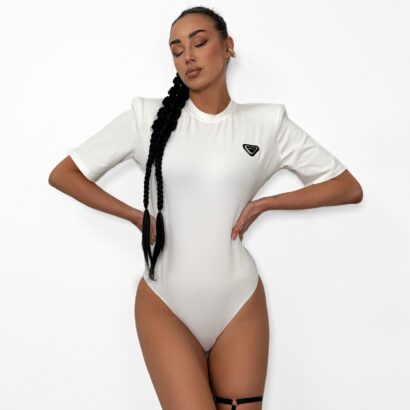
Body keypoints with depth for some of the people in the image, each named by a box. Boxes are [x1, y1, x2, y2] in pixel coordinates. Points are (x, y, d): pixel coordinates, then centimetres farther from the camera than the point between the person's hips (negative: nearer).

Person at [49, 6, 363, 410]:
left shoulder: (267, 122, 2)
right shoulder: (148, 115, 1)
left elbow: (349, 188, 5)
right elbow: (63, 174, 4)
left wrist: (261, 204, -3)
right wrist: (136, 216, -3)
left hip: (239, 303, 1)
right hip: (164, 302, -1)